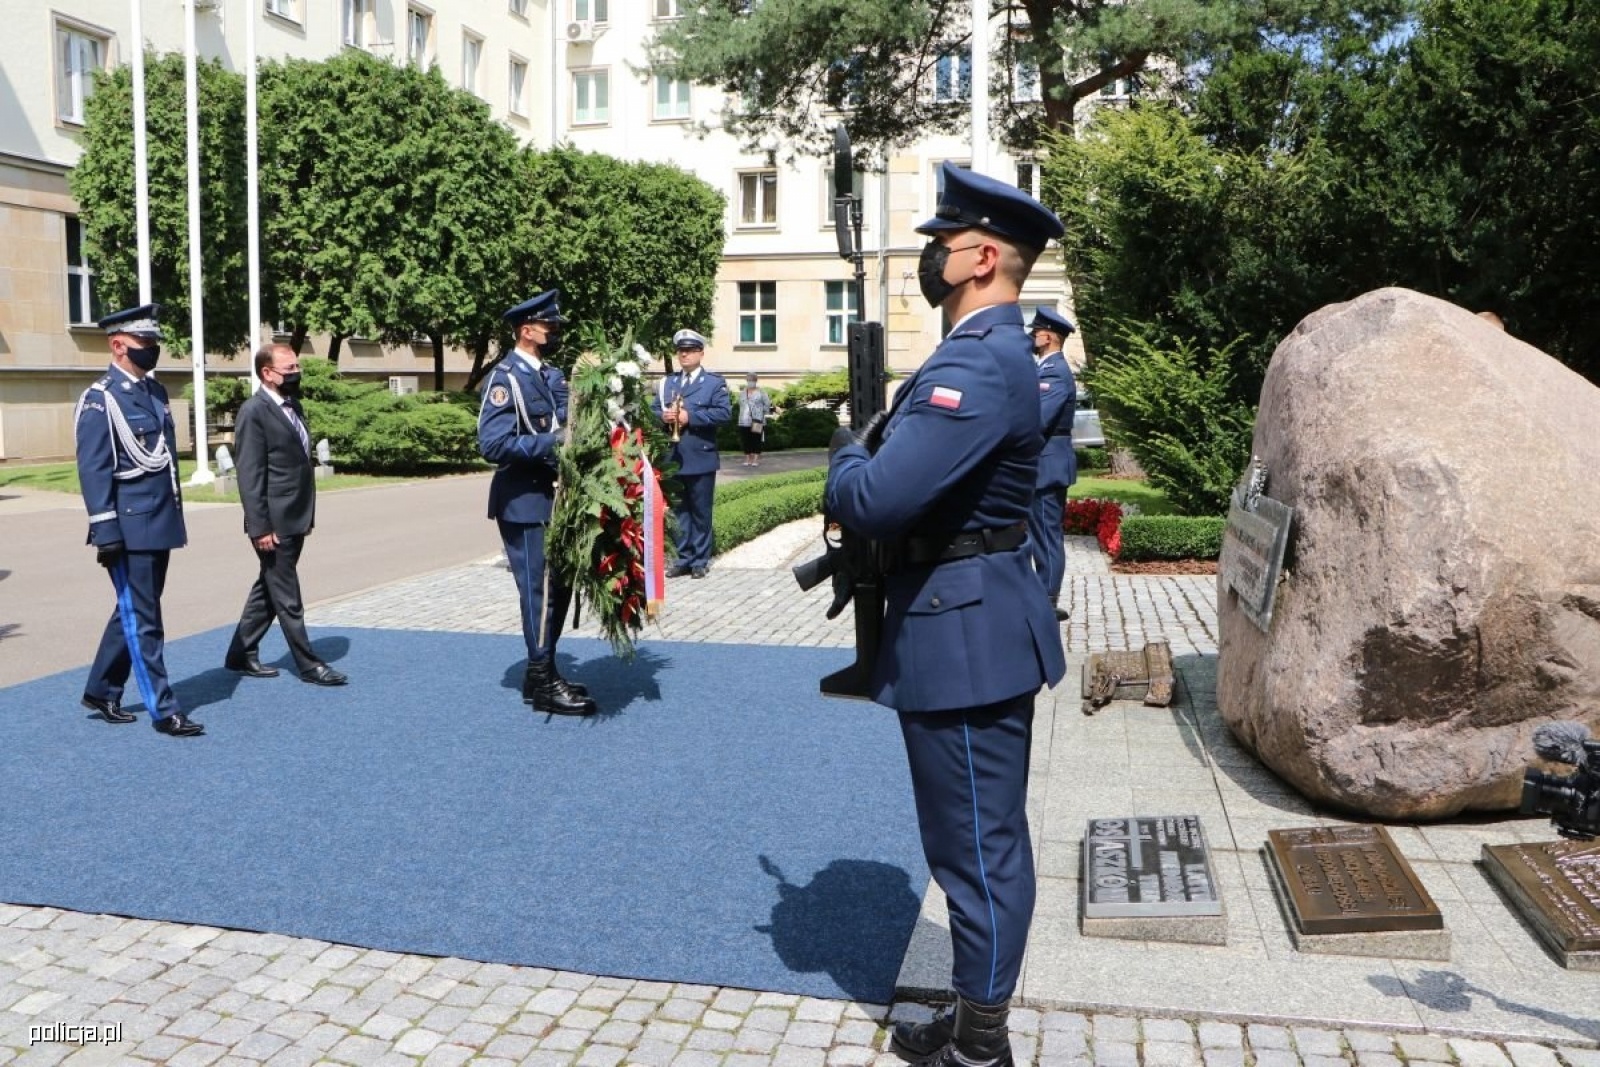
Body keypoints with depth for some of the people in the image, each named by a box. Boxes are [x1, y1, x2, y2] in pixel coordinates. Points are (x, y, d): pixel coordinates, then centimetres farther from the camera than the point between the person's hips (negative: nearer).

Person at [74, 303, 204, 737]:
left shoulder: (156, 391, 12)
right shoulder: (99, 399, -11)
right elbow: (93, 471, -15)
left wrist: (176, 514, 18)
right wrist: (106, 534, -18)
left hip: (161, 523, 8)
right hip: (130, 527, -8)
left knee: (132, 613, 17)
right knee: (143, 620, -1)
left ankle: (101, 690, 31)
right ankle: (163, 710, 5)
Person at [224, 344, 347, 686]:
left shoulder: (293, 405, 13)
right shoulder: (254, 412, -13)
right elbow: (249, 476, -16)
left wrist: (308, 515, 16)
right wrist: (260, 528, -19)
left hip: (295, 519, 9)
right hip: (274, 523, -9)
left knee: (267, 591, 17)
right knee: (287, 599, 1)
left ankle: (241, 654, 28)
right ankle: (308, 665, 8)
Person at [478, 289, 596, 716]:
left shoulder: (553, 376, 13)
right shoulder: (505, 377, -14)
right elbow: (493, 444, -23)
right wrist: (552, 442, -25)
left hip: (553, 498, 9)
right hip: (524, 501, -9)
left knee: (559, 588, 15)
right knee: (540, 591, -3)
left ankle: (542, 673, 28)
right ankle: (543, 684, 8)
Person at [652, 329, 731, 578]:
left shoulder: (714, 382, 1)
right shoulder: (667, 382, 15)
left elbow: (724, 412, -13)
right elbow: (653, 410, 11)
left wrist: (690, 416, -19)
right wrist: (663, 416, -12)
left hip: (701, 459, -4)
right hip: (673, 459, 4)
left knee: (701, 513, 3)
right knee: (680, 511, 9)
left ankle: (700, 561, 11)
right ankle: (684, 559, 16)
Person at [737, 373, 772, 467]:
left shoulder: (761, 392, 2)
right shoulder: (742, 393, 16)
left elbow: (767, 404, 2)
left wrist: (762, 413, -5)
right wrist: (743, 415, 13)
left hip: (757, 422, -4)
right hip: (744, 422, 4)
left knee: (756, 441, -4)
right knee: (746, 441, 3)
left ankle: (756, 459, -4)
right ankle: (748, 459, 8)